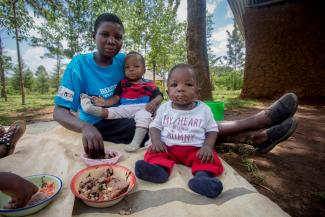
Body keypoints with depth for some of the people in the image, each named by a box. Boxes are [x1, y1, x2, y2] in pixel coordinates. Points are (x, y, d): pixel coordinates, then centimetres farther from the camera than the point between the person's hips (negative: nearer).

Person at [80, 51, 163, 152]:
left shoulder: (149, 84, 11)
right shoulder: (122, 83, 18)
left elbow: (159, 96, 5)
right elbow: (116, 98, 10)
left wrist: (154, 102, -18)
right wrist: (104, 102, -9)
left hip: (142, 109, -4)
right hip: (124, 109, 4)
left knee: (143, 115, -34)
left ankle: (136, 141, -44)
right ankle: (91, 108, -40)